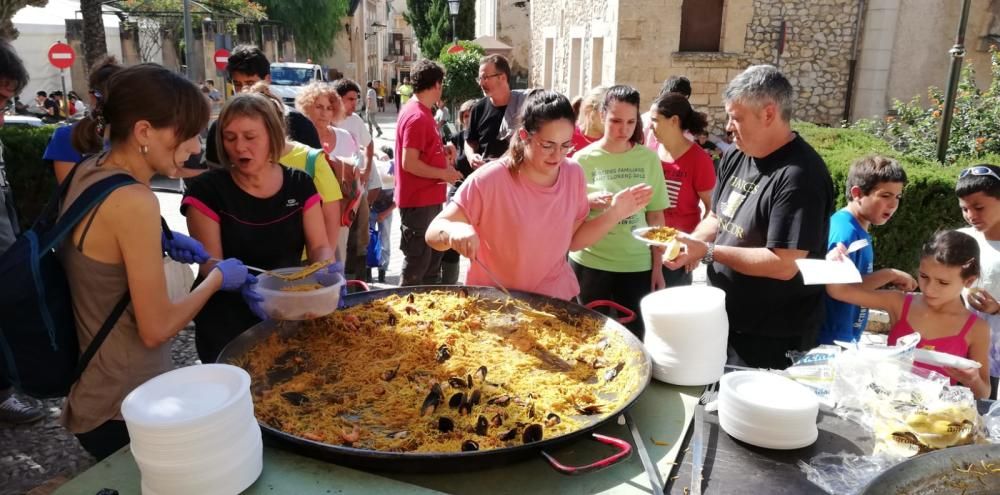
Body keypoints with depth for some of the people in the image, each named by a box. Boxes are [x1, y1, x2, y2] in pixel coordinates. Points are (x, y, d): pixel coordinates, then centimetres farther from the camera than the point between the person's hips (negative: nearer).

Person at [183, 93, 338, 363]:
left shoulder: (299, 184, -2)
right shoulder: (207, 189, -10)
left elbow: (320, 246, -3)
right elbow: (210, 263, -14)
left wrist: (326, 268, -26)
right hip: (229, 324, -3)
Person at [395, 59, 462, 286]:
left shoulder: (421, 112, 11)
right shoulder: (417, 116, -19)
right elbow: (409, 163, -24)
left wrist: (443, 149, 6)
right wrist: (444, 174, -15)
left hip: (429, 199, 11)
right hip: (418, 201, -11)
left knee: (433, 257, 22)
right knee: (417, 264, 0)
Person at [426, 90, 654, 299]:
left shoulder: (574, 175, -6)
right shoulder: (489, 181, -20)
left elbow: (573, 239, 4)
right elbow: (432, 233, -16)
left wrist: (615, 213, -8)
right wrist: (454, 230, -38)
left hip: (556, 298, 3)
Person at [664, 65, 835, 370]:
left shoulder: (799, 176, -23)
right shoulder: (736, 158, 4)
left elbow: (784, 265, -27)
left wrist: (708, 251, -22)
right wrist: (690, 243, -7)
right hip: (725, 322, 8)